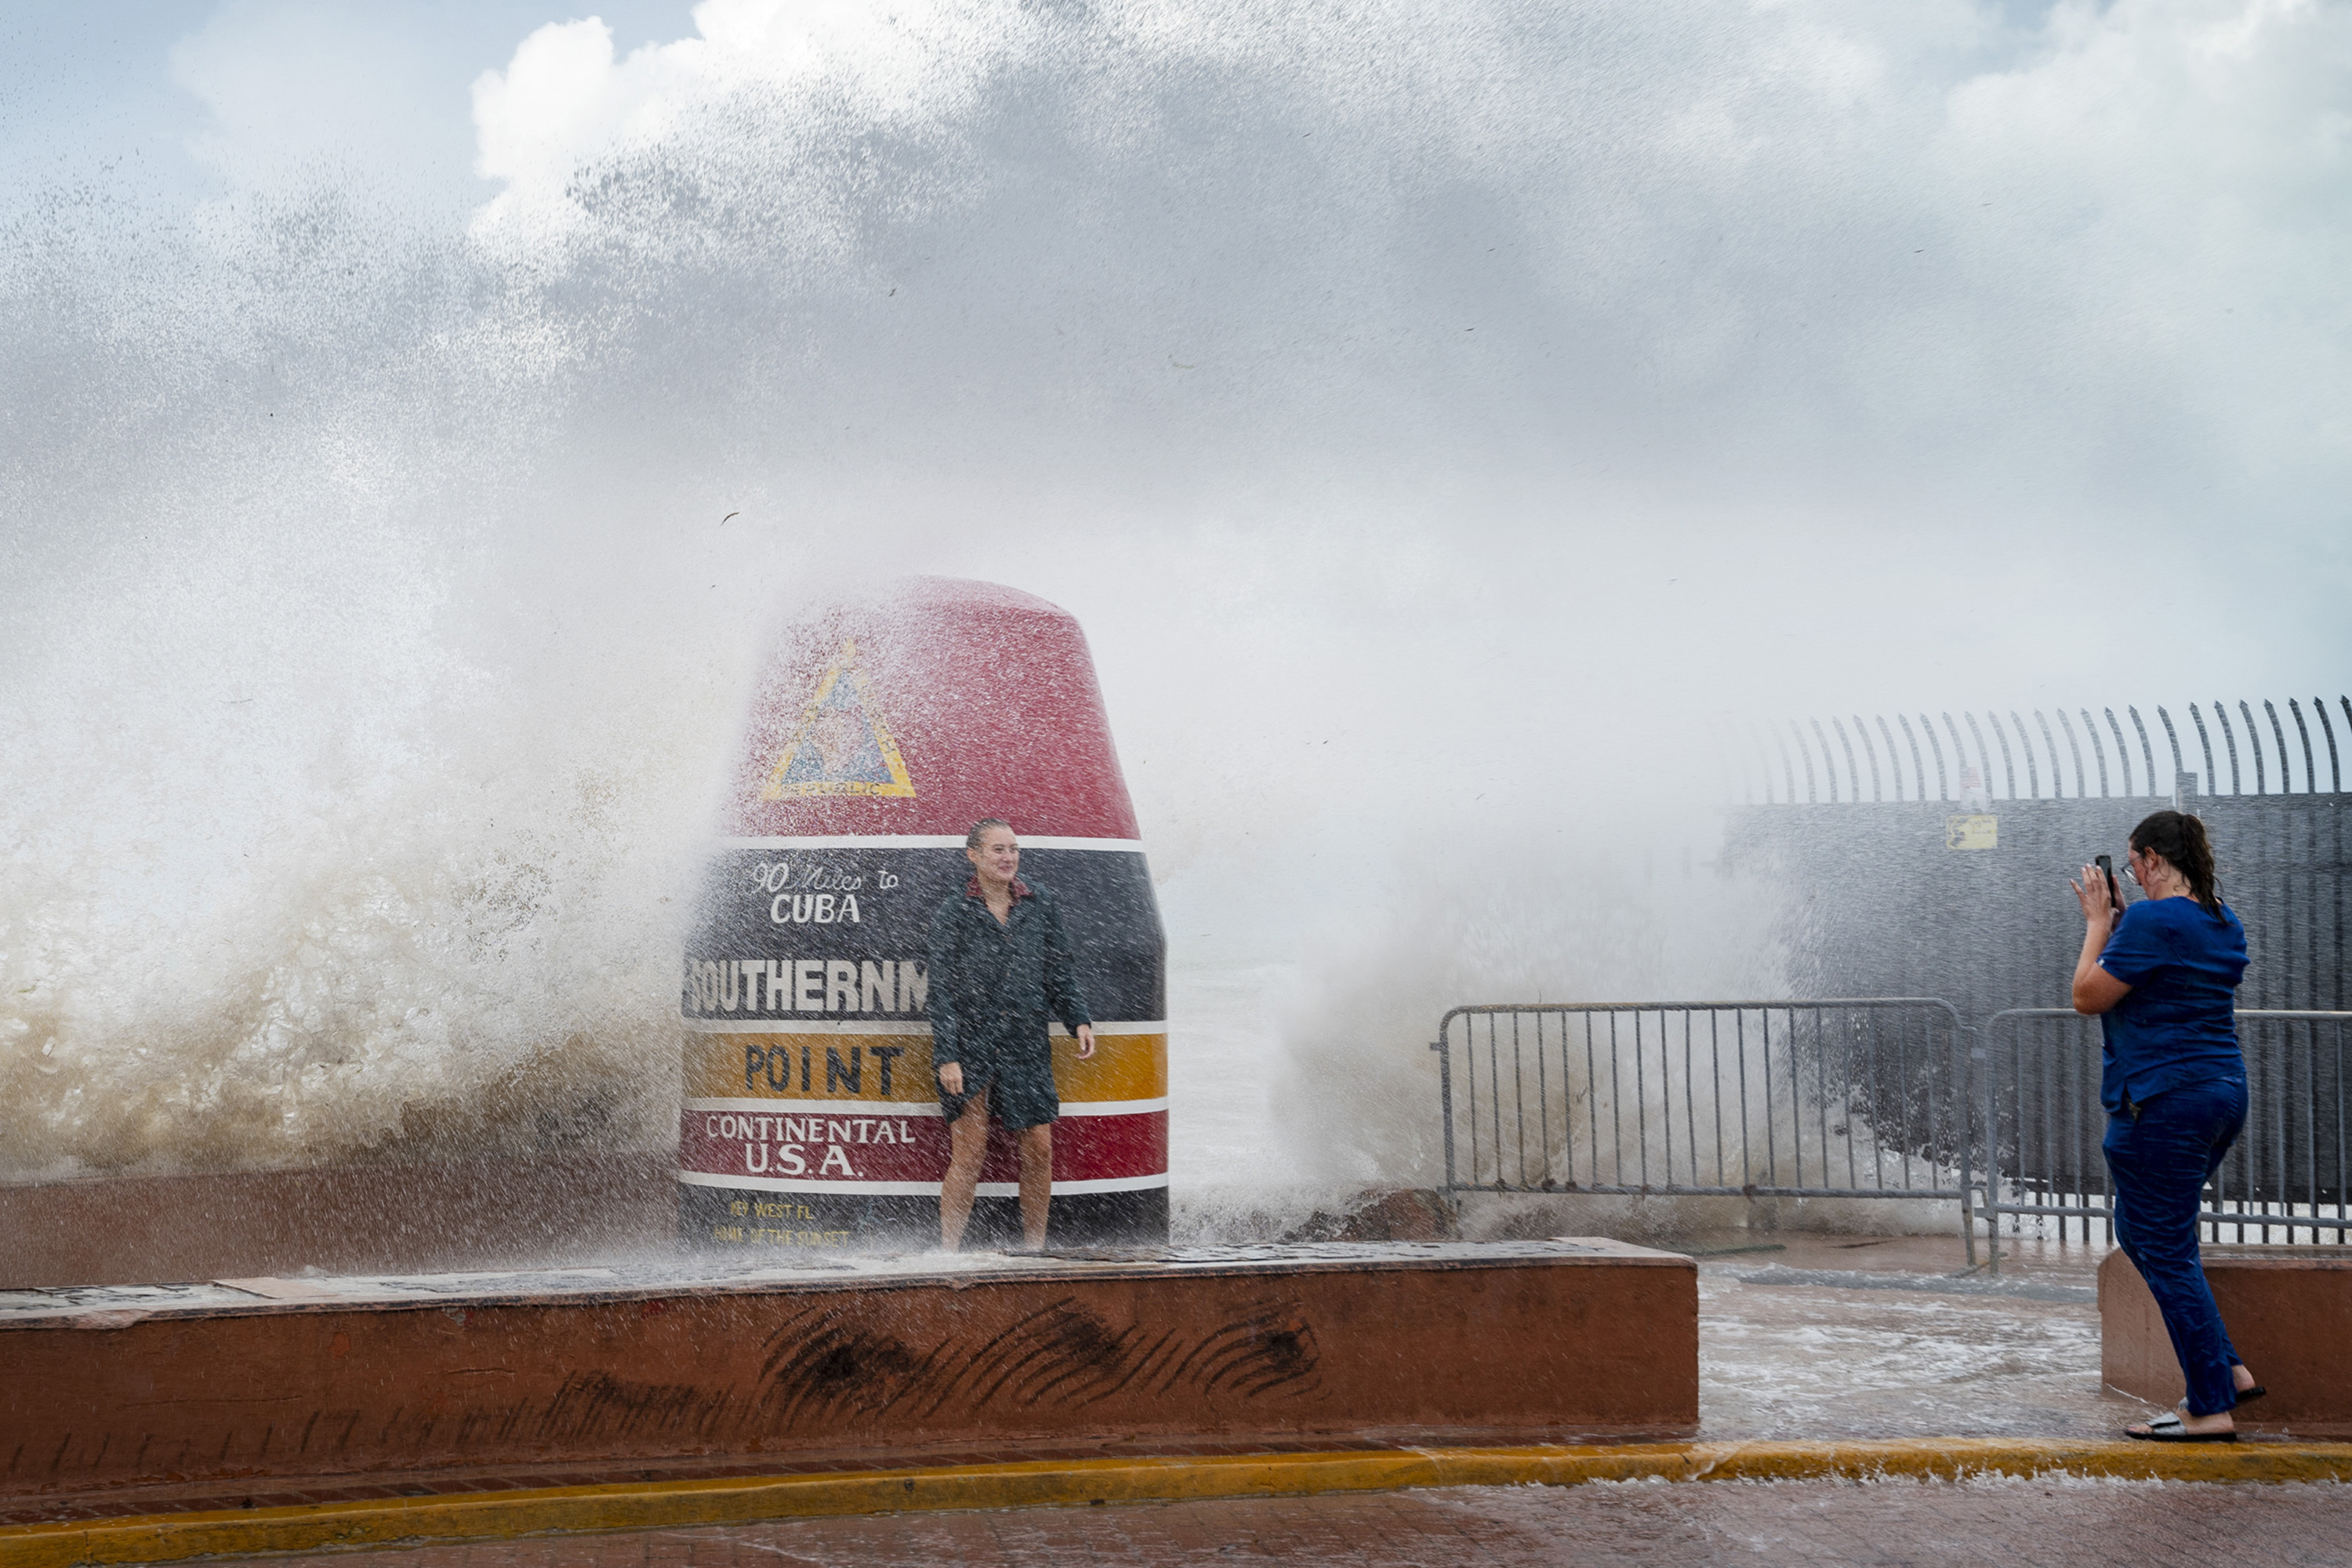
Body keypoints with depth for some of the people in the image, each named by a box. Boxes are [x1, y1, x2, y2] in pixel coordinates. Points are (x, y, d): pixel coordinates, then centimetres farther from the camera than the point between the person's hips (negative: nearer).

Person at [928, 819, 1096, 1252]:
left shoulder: (1041, 905, 10)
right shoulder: (953, 912, -1)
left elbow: (1061, 972, 15)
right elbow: (942, 989, -3)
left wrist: (1079, 1021, 0)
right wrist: (946, 1057, -10)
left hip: (1027, 1048, 3)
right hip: (969, 1048, -3)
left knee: (1039, 1149, 2)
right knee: (969, 1155, -7)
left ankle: (1034, 1248, 15)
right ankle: (947, 1253, 0)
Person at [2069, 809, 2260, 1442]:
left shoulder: (2153, 919, -16)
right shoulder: (2224, 922, 12)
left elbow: (2088, 997, -11)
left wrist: (2099, 922, -1)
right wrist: (2116, 921, 18)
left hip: (2165, 1103, -10)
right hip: (2224, 1090, 10)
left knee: (2166, 1252, -2)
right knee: (2139, 1232, 20)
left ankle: (2211, 1408, 0)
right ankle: (2226, 1370, 18)